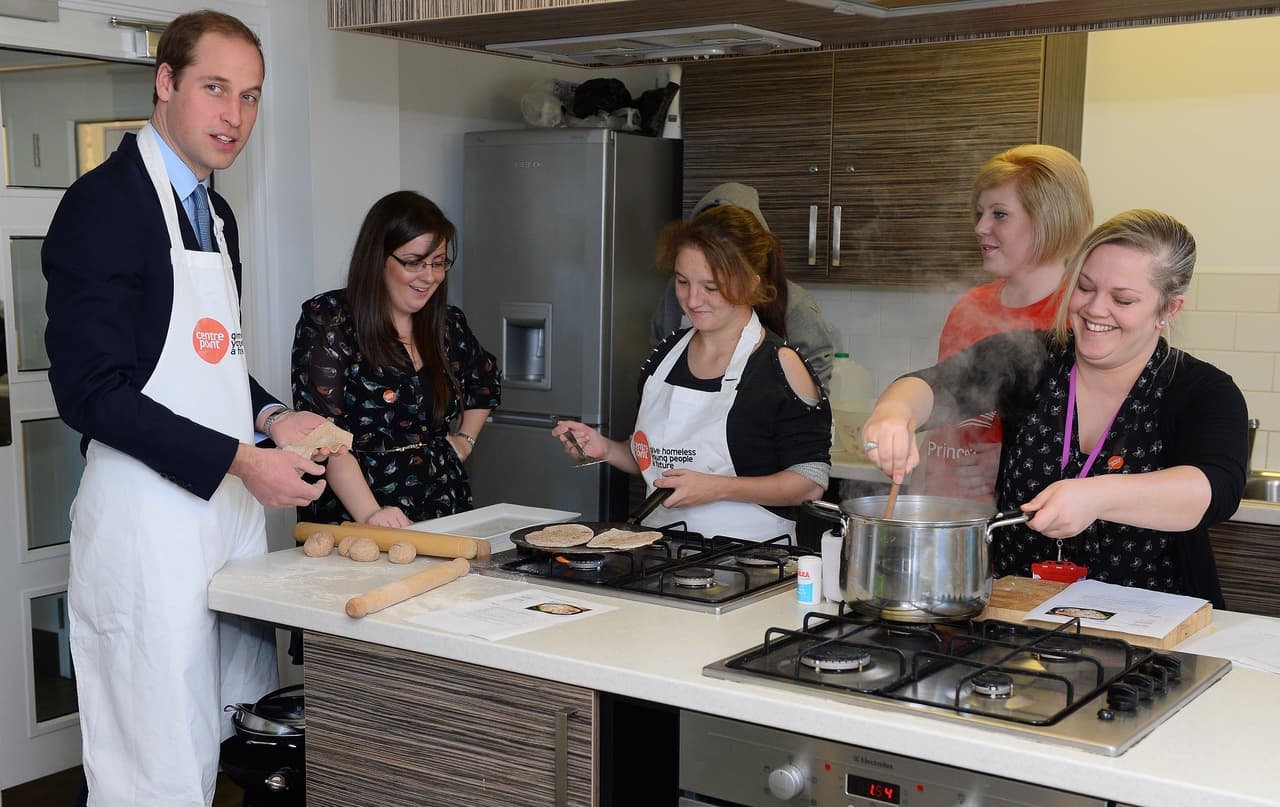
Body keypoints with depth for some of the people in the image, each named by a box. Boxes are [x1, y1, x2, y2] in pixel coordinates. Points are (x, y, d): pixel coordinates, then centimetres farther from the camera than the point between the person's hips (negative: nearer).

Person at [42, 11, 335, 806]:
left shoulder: (215, 214, 15)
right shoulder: (104, 204, -12)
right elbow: (93, 391, -17)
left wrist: (272, 417, 4)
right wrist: (242, 460, -20)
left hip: (231, 510, 9)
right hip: (149, 522, -8)